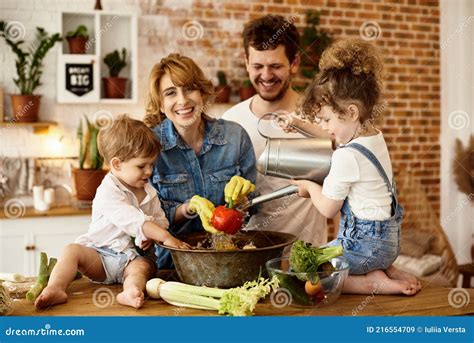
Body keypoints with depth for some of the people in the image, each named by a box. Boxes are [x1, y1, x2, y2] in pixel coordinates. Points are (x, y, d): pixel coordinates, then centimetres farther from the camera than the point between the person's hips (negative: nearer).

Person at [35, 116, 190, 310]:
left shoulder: (150, 193, 10)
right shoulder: (108, 192, -14)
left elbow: (161, 220, 13)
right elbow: (133, 221, -26)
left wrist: (152, 236, -13)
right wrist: (166, 237, -31)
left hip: (134, 257, 3)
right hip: (100, 254, -2)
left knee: (143, 266, -30)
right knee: (73, 250, -25)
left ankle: (130, 291, -59)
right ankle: (55, 289, -40)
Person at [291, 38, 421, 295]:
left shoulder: (347, 156, -23)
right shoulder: (375, 137, 5)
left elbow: (328, 208, -12)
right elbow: (337, 137, 27)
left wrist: (309, 187, 6)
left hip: (364, 245, -9)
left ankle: (371, 283, -9)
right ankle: (385, 271, 12)